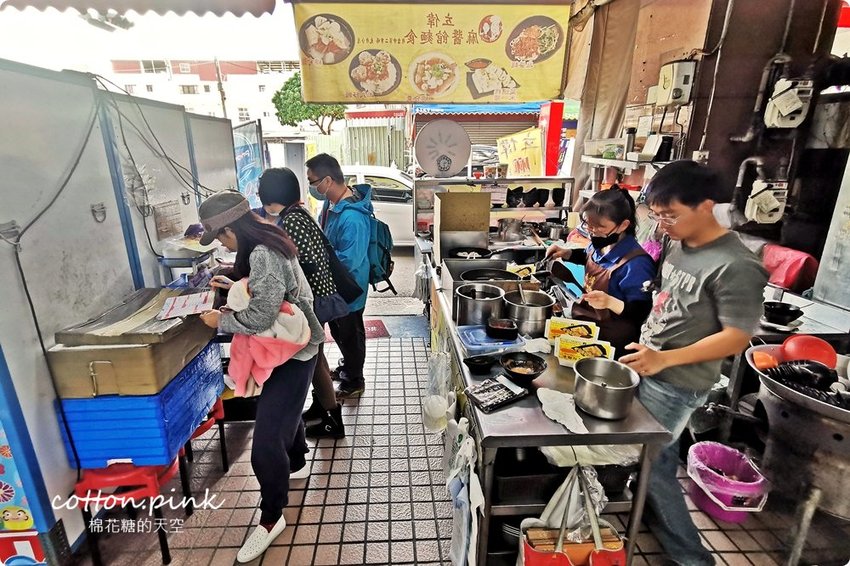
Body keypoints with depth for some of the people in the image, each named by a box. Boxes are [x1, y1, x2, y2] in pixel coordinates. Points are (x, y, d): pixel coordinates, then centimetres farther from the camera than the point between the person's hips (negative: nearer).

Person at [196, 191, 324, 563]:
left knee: (266, 443, -3)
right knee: (285, 410, 30)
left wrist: (220, 321, -14)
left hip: (291, 353, -11)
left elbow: (260, 318, -30)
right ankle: (297, 465, 55)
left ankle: (271, 519, 18)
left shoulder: (262, 255, -27)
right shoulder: (267, 244, 5)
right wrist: (235, 285, 11)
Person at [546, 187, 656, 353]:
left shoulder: (636, 264, -26)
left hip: (607, 338, -8)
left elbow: (642, 313, -23)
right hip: (581, 320, 8)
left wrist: (610, 302, -40)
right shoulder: (600, 244, -1)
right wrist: (566, 253, 6)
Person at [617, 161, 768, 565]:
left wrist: (664, 359, -28)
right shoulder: (677, 244, 1)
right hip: (649, 368, 7)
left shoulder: (735, 266, -22)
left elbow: (737, 337, -21)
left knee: (649, 465, 4)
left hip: (677, 384, -7)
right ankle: (655, 512, 45)